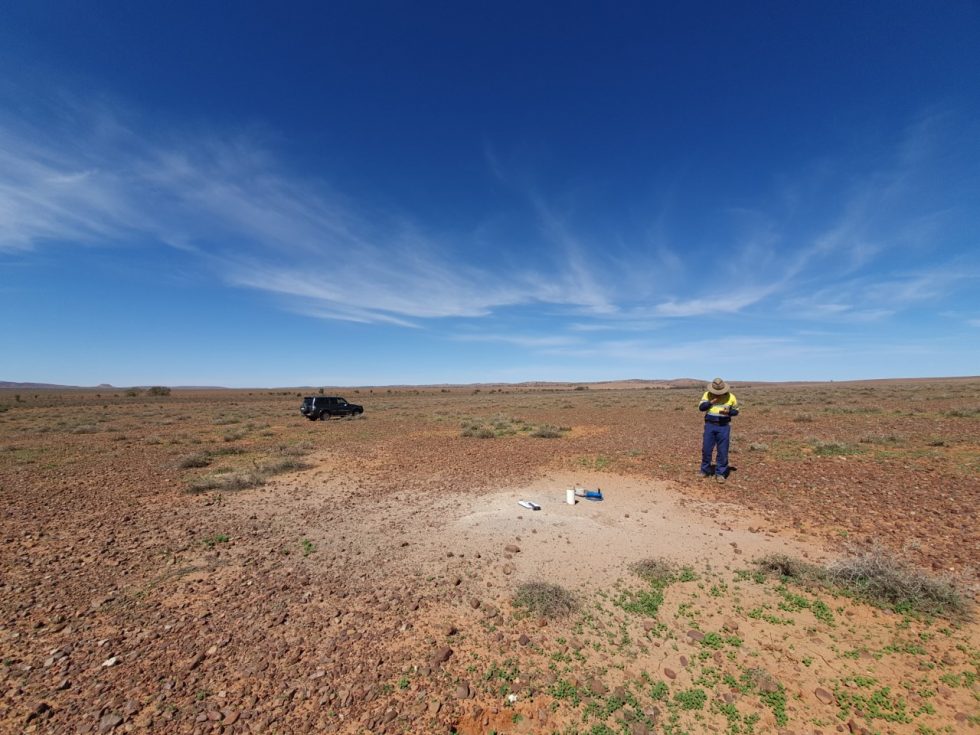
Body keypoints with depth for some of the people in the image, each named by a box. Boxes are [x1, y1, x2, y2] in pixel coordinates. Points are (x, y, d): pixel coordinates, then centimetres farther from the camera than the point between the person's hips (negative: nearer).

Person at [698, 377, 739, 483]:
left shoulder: (731, 397, -2)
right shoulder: (707, 394, -1)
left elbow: (736, 411, 6)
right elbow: (701, 407, -9)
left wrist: (728, 412, -15)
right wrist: (711, 402, -24)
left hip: (724, 427, 0)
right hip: (710, 425, 0)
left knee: (723, 451, 1)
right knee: (706, 449, 3)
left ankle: (720, 473, 12)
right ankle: (705, 471, 18)